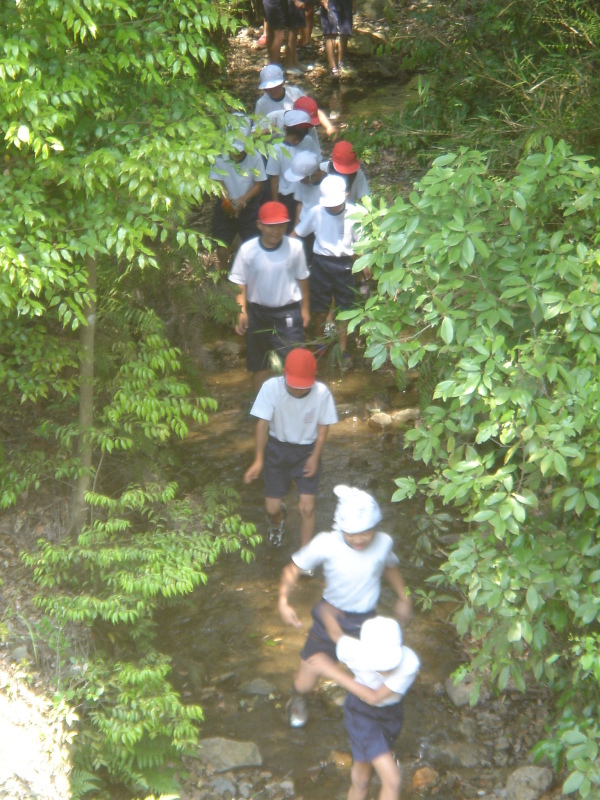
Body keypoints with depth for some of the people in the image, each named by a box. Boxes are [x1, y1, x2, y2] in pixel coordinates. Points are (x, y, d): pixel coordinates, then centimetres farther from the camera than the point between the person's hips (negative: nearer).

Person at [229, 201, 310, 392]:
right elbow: (240, 283, -5)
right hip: (258, 311, 1)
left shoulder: (295, 247, -11)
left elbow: (302, 278, 2)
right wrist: (241, 311, -15)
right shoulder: (247, 250, -12)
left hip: (288, 311, -1)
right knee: (258, 363, 15)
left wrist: (305, 308, 8)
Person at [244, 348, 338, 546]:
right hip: (277, 449, 1)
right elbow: (263, 423, -18)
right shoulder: (271, 388, -26)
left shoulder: (321, 392, -24)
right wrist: (259, 459, -21)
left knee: (307, 507, -7)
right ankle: (277, 521, 47)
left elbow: (323, 427, -8)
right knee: (272, 507, 7)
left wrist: (315, 457, -10)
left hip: (307, 451, 0)